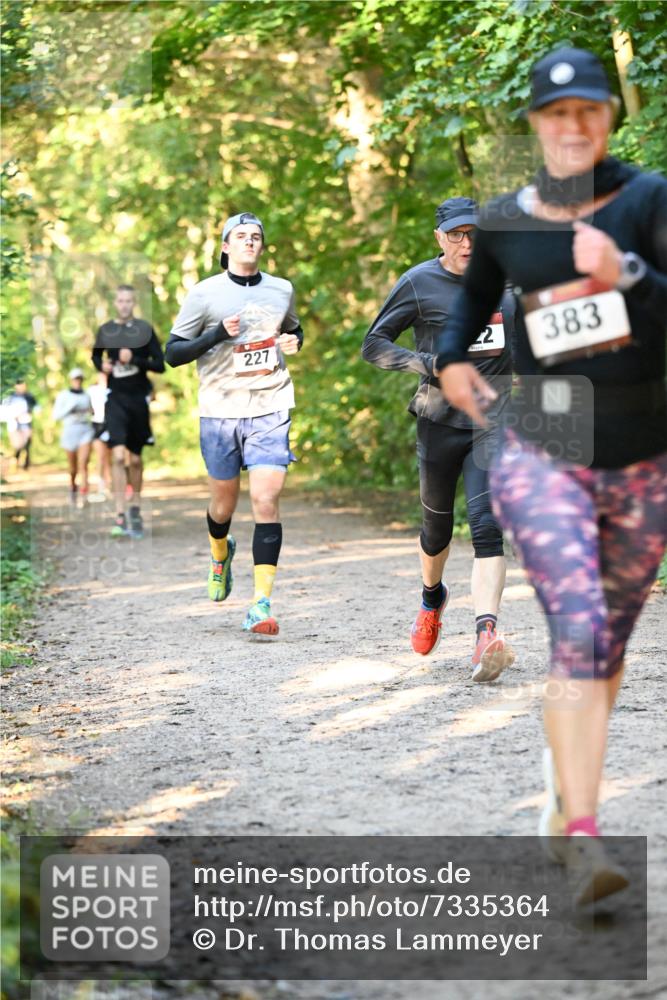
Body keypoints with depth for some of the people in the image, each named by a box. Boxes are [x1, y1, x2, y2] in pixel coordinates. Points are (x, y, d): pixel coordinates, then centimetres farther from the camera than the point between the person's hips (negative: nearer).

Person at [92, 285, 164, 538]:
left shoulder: (145, 329, 0)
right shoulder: (105, 331, 3)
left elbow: (160, 365, -2)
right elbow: (96, 355, 21)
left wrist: (135, 360, -16)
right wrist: (101, 365, -1)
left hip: (138, 398, 1)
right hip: (116, 400, -1)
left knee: (136, 459, 12)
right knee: (118, 456, -15)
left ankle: (136, 509, 31)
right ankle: (120, 517, -15)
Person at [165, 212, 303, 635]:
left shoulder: (282, 290, 9)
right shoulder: (205, 294, -1)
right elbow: (173, 352, -1)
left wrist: (294, 341, 4)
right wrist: (219, 334, -16)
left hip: (271, 409, 1)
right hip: (220, 410, 0)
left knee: (267, 500, -13)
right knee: (223, 505, 12)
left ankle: (262, 602, -13)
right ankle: (220, 554, 47)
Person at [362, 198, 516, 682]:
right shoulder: (419, 283, -4)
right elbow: (374, 344, -3)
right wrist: (430, 363, -15)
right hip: (440, 420, -1)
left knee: (488, 524, -15)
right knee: (437, 527, 14)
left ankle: (487, 633, -27)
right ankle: (432, 598, 46)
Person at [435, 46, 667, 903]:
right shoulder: (505, 220, 4)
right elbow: (475, 290, 26)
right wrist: (451, 357, 10)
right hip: (543, 453, -1)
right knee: (579, 629, -19)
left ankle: (562, 786, 40)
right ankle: (582, 839, -22)